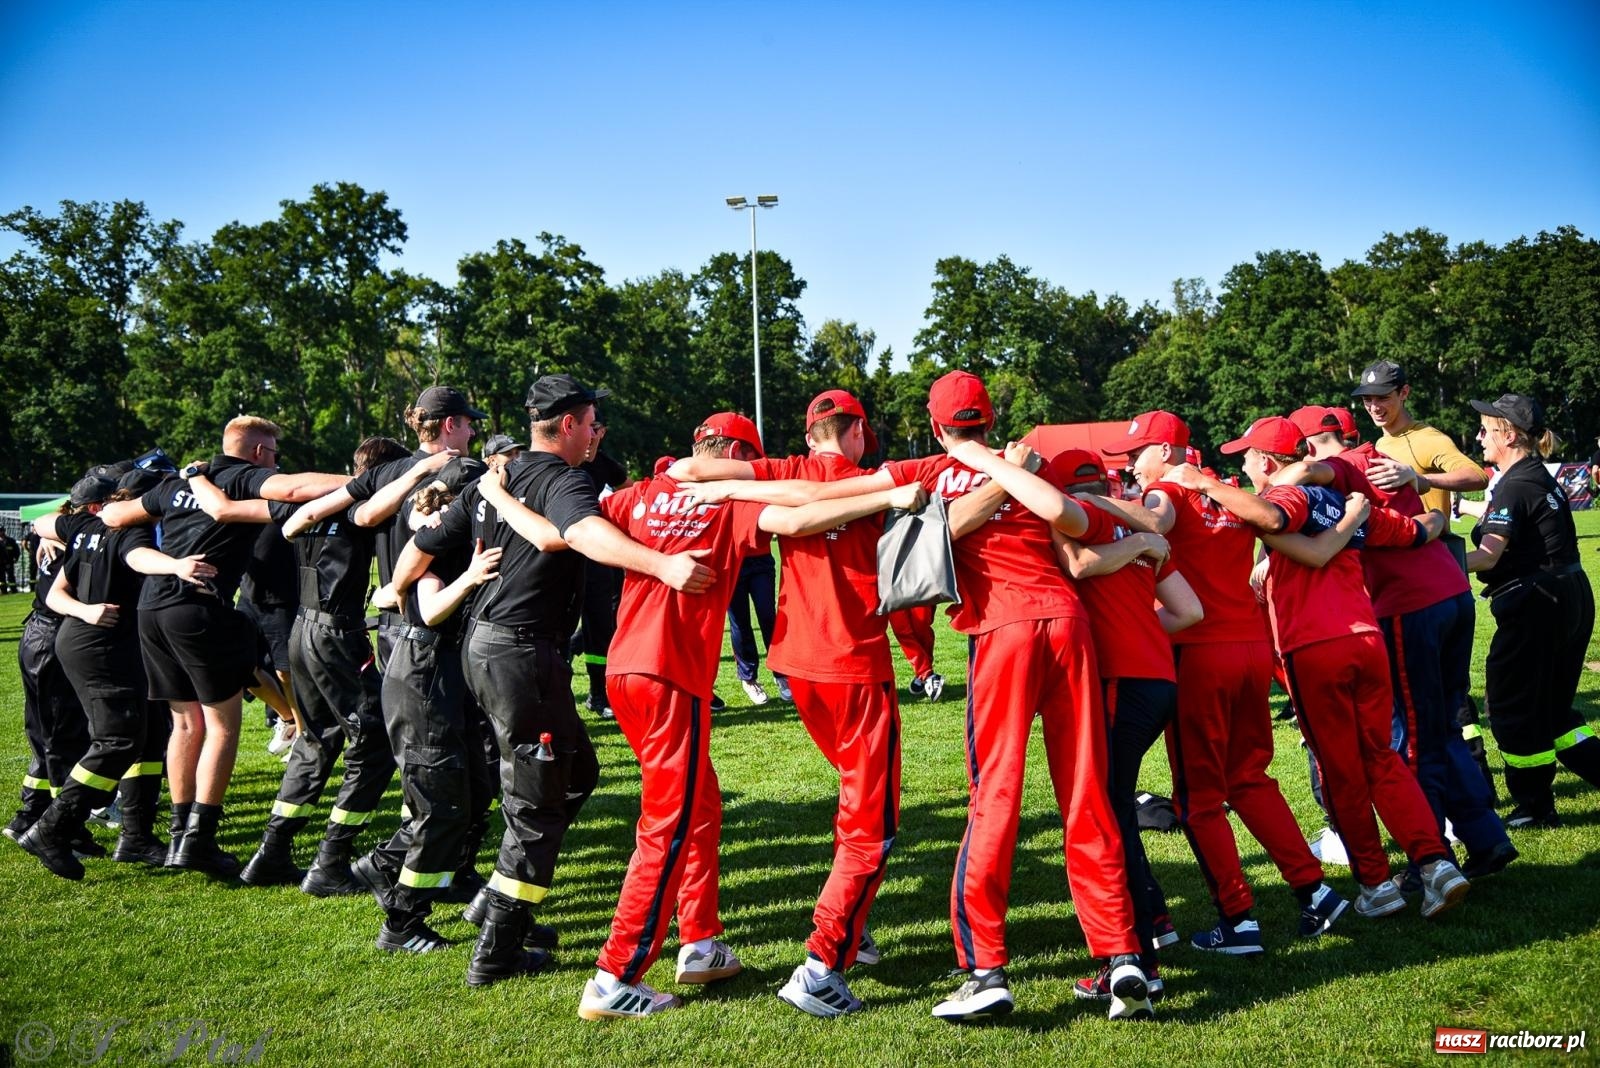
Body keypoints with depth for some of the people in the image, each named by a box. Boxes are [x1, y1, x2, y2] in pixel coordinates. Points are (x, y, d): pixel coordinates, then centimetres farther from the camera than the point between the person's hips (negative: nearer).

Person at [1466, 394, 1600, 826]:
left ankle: (1535, 807, 14)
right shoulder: (1539, 476, 14)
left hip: (1535, 605, -10)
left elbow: (1487, 556, -25)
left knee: (1512, 706, 3)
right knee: (1551, 707, 19)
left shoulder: (1514, 487, -16)